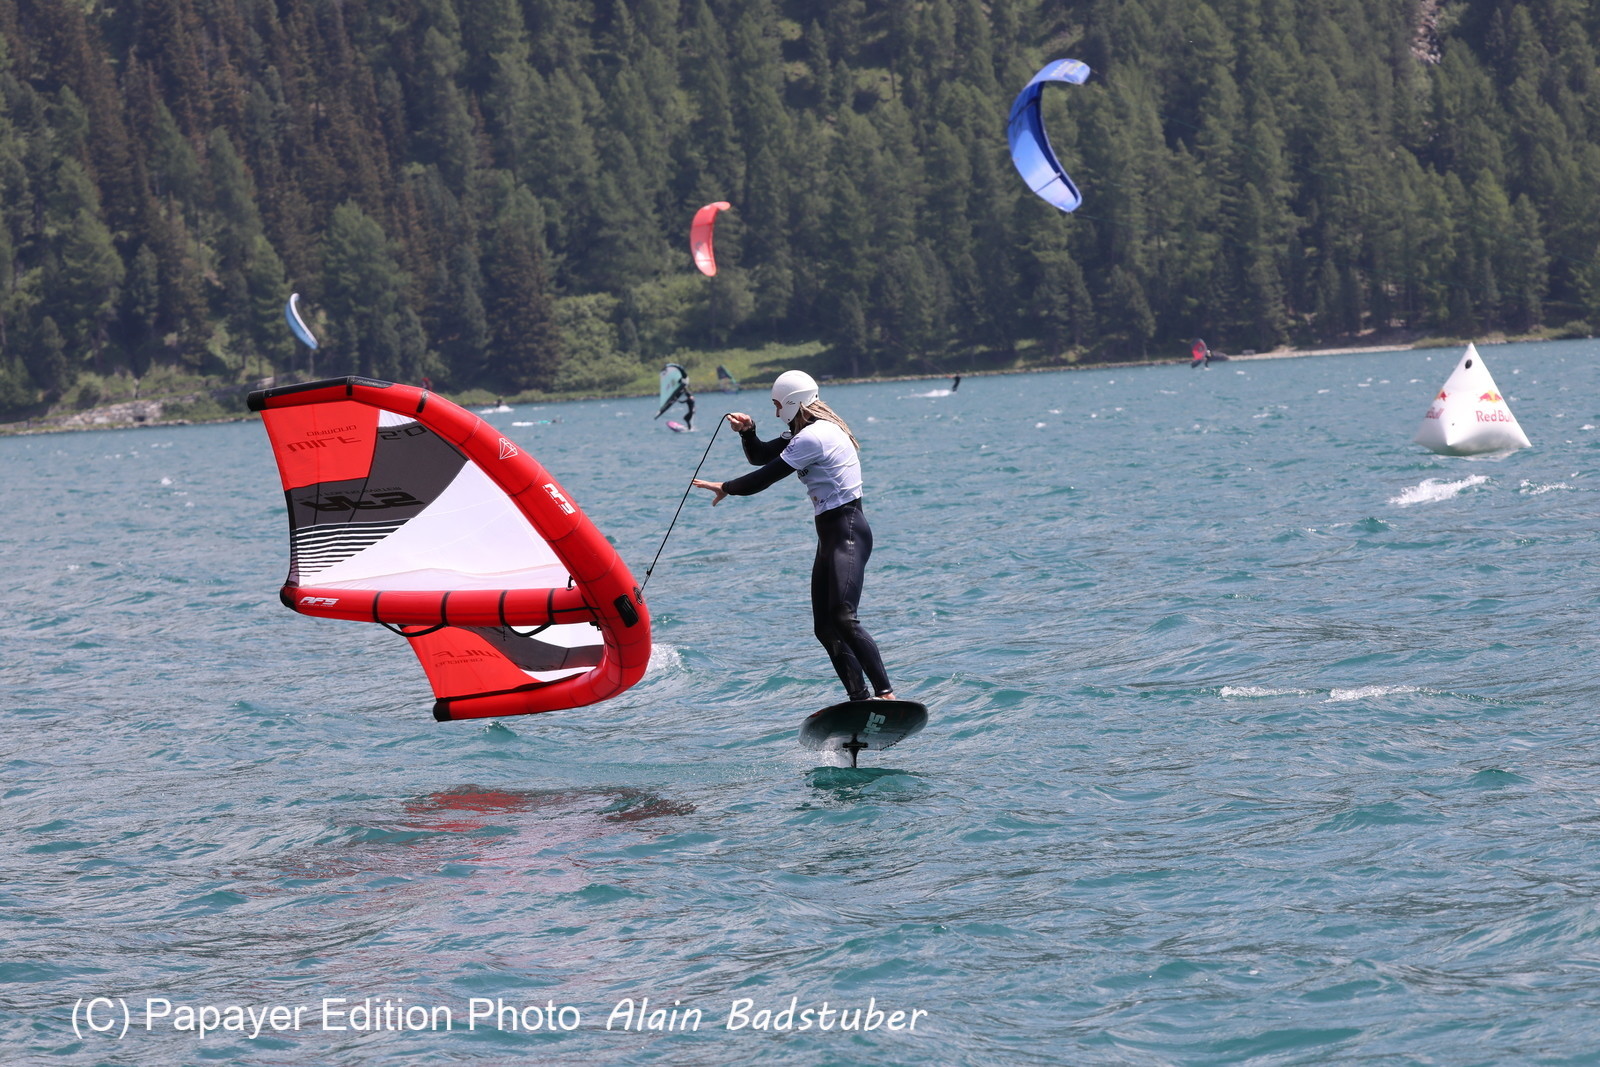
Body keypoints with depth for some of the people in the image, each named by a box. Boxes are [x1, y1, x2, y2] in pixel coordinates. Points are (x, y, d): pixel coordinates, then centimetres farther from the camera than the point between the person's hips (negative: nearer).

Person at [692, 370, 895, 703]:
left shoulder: (814, 437, -15)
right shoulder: (807, 433, 18)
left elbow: (767, 477, -12)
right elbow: (760, 457, 24)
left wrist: (725, 488, 2)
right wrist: (747, 431, 4)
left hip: (847, 533, -11)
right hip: (831, 536, 11)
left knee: (843, 617, -24)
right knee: (825, 628, 5)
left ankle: (886, 694, -30)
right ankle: (861, 700, 1)